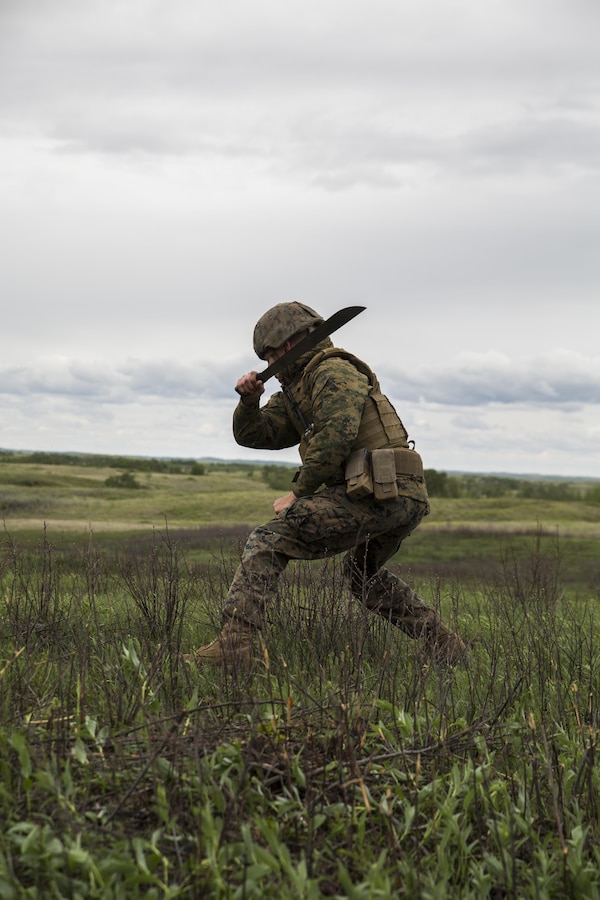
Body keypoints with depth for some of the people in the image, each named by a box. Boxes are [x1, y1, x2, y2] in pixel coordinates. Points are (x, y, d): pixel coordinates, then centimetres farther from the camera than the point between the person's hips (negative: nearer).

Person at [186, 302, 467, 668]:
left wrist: (298, 493, -10)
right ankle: (443, 642, 30)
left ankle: (234, 643, -23)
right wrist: (249, 399, 3)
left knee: (268, 543, -12)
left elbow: (335, 438, -17)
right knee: (365, 574, 35)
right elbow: (252, 434, 23)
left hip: (373, 493, -10)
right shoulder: (297, 392, 26)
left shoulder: (334, 371, -4)